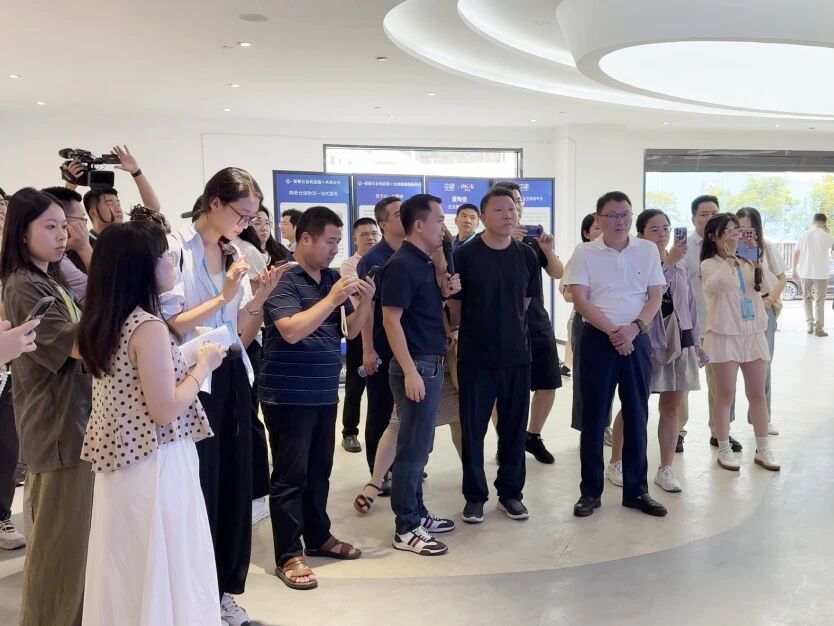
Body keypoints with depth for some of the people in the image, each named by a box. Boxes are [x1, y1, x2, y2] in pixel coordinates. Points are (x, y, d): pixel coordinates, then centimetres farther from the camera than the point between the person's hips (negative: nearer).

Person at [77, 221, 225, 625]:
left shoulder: (99, 323, 6)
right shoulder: (148, 327, -20)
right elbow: (166, 410, -21)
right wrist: (203, 367, -8)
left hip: (118, 463, 9)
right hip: (155, 466, -9)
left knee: (123, 570, 20)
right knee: (167, 570, 6)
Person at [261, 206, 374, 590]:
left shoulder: (333, 278, 8)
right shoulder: (284, 280, -13)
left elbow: (350, 331, 11)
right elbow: (291, 331, -25)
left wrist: (365, 302, -7)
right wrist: (332, 299, -25)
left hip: (324, 392, 7)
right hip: (288, 395, -7)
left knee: (319, 470, 17)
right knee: (290, 475, 0)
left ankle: (318, 537, 32)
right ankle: (288, 556, 10)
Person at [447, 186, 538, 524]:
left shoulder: (526, 256, 4)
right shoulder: (465, 256, -8)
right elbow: (454, 305, 0)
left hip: (517, 355, 3)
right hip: (475, 356, -3)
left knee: (514, 427, 11)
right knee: (473, 429, 5)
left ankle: (510, 492, 26)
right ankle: (475, 496, 19)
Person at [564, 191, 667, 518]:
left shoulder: (648, 250, 6)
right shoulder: (585, 253, -1)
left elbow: (655, 295, 3)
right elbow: (580, 300, -7)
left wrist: (634, 328, -13)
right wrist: (613, 331, -16)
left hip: (637, 340, 2)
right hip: (597, 339, -2)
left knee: (636, 416, 7)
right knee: (594, 416, 3)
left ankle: (636, 490, 19)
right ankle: (590, 491, 13)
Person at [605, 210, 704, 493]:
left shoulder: (681, 264, 10)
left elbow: (690, 303, 15)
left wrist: (696, 340, 16)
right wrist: (666, 262, -34)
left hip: (678, 341, 5)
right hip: (647, 341, -5)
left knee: (671, 407, 8)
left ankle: (666, 469, 19)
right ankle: (615, 463, 19)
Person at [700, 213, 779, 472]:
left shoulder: (748, 263, 10)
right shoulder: (709, 265, -5)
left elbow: (769, 286, -3)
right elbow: (716, 284, -26)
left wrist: (757, 263, -17)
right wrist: (728, 259, -21)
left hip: (754, 334, 5)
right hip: (724, 336, -5)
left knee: (757, 394, 10)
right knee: (725, 395, 2)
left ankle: (763, 449, 21)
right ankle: (724, 450, 14)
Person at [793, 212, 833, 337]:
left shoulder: (804, 235, 0)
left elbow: (796, 253, 0)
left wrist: (795, 270, 8)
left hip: (805, 273, 3)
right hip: (820, 274, -3)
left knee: (807, 298, 17)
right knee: (819, 301, 3)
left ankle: (810, 325, 16)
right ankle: (818, 329, 3)